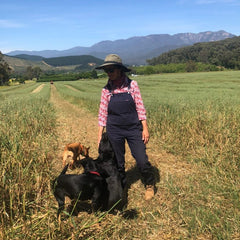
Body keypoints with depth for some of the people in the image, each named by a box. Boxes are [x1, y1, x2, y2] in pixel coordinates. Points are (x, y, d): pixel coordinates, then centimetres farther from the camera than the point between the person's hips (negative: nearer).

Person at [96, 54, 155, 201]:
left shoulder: (132, 84, -3)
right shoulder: (106, 90, 0)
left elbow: (140, 107, -2)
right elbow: (103, 114, 3)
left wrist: (145, 128, -6)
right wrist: (100, 136, 2)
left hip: (134, 129, -1)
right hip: (114, 131, 1)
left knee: (142, 161, -1)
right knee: (118, 164, 9)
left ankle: (150, 185, 27)